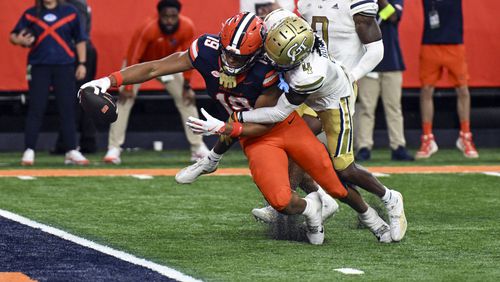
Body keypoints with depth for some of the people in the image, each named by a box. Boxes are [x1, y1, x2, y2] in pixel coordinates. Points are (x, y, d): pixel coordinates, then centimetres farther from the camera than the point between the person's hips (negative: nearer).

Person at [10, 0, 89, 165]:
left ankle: (71, 151, 4)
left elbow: (80, 39, 10)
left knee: (68, 109, 0)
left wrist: (81, 63, 3)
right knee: (36, 109, -3)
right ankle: (29, 151, 1)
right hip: (39, 67, 0)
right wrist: (19, 40, -17)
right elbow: (13, 36, 6)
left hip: (64, 67, 0)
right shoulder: (31, 14, 5)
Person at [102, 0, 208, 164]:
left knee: (187, 99, -1)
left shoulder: (187, 27, -26)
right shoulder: (147, 29, -38)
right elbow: (133, 58, -32)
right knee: (125, 100, -19)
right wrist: (128, 87, -33)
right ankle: (114, 149, -16)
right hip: (140, 64, -4)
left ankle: (198, 148, 8)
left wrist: (187, 86, -11)